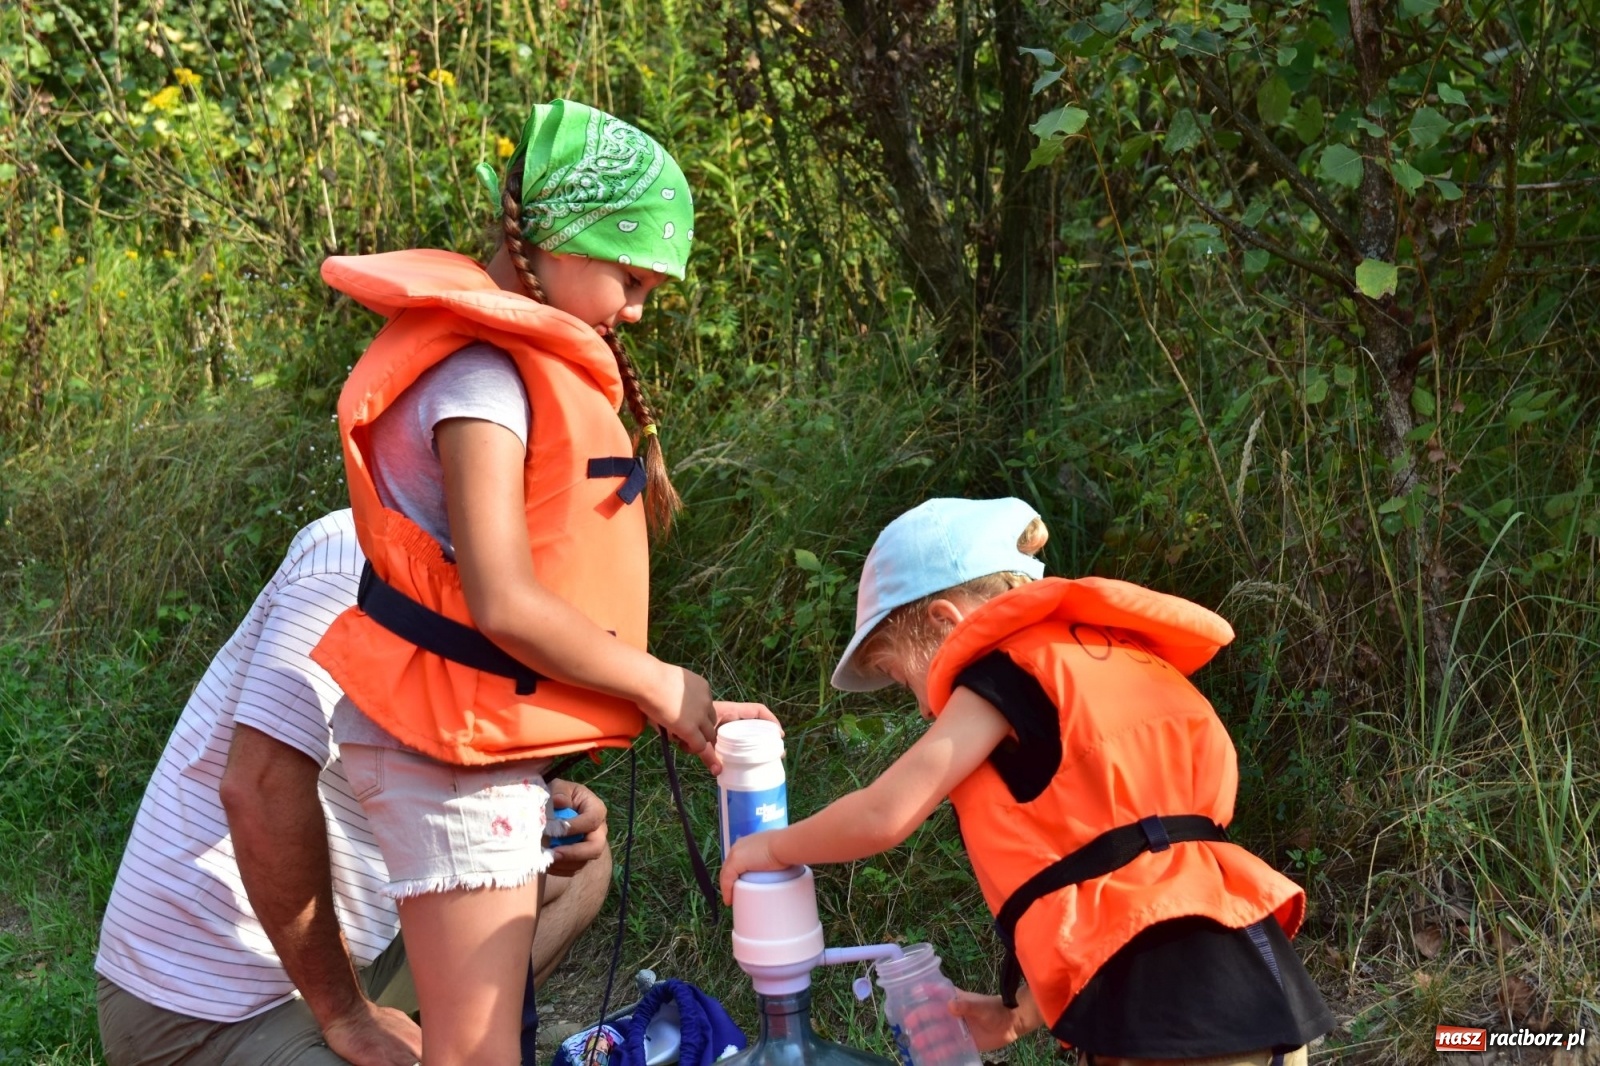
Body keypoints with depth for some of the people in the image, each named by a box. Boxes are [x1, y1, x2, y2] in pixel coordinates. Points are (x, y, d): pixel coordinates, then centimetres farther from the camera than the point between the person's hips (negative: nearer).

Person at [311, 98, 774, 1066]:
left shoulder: (523, 358, 12)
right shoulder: (483, 376, -18)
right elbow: (505, 605, -22)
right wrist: (662, 688, -12)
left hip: (490, 734, 10)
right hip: (455, 743, -9)